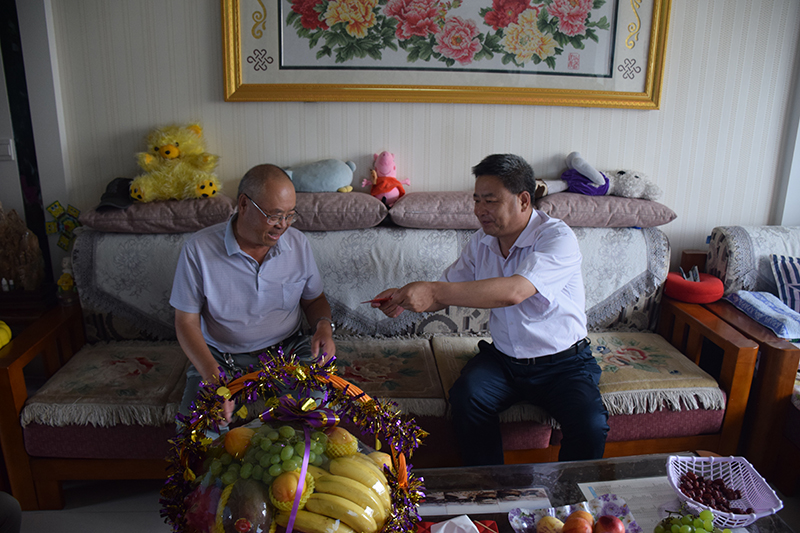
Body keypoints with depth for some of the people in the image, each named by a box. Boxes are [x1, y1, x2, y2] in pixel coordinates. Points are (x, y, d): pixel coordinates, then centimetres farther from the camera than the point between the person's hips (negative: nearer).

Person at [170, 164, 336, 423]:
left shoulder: (298, 243, -2)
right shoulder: (198, 249, -12)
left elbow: (314, 299, 12)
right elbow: (187, 322, -7)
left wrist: (324, 326, -12)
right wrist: (213, 376, -22)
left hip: (288, 351, 2)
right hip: (221, 358, -1)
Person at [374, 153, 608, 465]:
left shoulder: (558, 238, -19)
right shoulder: (482, 241, 2)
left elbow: (513, 292, -35)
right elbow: (447, 291, 8)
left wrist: (434, 291, -38)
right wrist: (405, 299, -14)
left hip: (562, 362, -4)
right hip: (502, 358, 4)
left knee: (590, 425, -26)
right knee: (465, 397, -23)